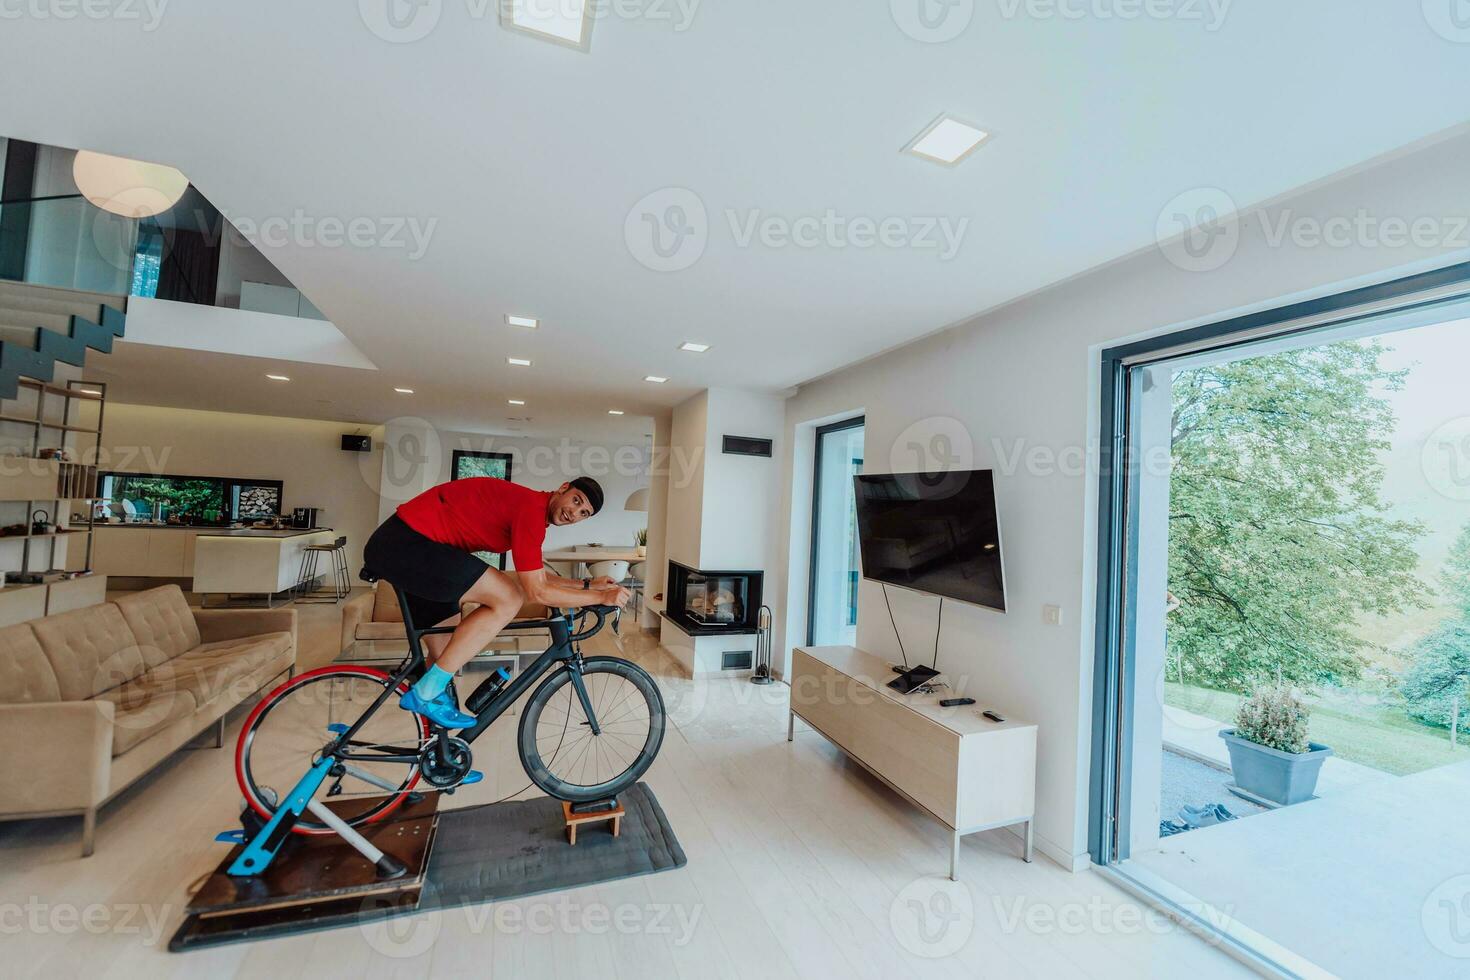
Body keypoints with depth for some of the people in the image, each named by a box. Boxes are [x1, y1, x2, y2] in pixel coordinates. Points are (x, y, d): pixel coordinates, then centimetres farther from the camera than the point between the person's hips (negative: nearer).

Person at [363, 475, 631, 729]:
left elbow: (539, 577, 19)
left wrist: (588, 584, 13)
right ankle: (424, 693, -8)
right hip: (407, 541, -10)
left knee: (448, 652, 16)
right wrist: (601, 597, -13)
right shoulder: (530, 508, -20)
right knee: (508, 599, -18)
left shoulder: (534, 510, 11)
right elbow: (537, 592, -20)